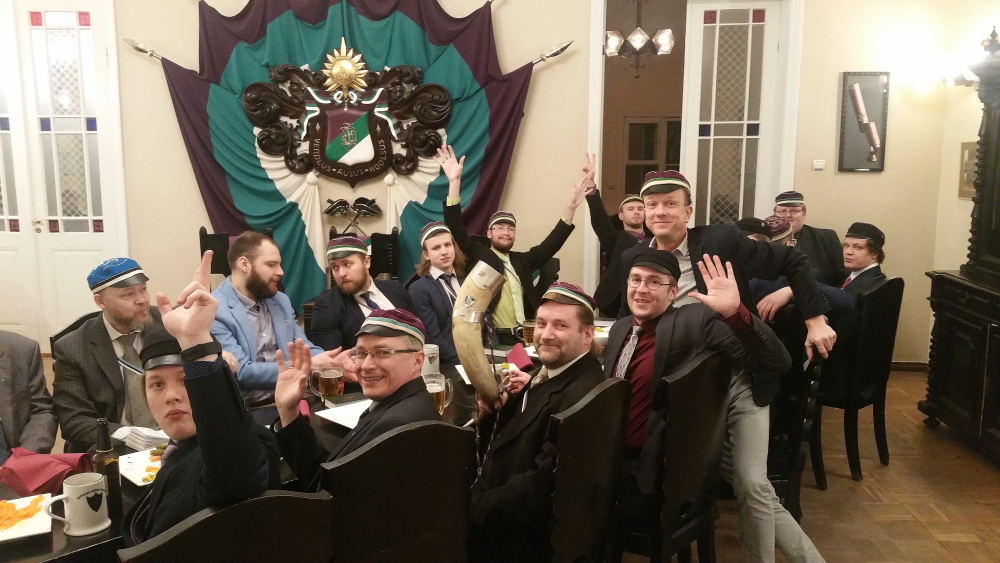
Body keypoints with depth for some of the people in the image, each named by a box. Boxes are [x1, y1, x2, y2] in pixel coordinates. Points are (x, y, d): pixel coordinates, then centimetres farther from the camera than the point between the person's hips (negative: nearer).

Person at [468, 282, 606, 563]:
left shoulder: (582, 396, -29)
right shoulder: (548, 371, 4)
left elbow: (543, 485, -28)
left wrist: (471, 509, -19)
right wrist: (496, 406, -8)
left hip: (526, 535, -8)